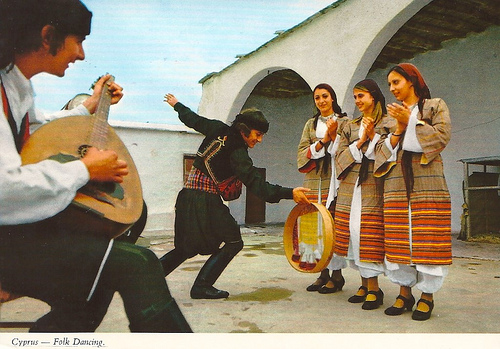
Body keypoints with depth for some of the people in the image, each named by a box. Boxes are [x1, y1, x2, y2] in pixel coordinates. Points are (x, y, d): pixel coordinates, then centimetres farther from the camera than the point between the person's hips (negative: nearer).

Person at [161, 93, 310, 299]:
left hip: (188, 196, 9)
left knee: (188, 247, 19)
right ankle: (202, 286, 3)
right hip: (206, 201, -9)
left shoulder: (219, 130, 5)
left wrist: (177, 105, 39)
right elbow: (255, 184, -24)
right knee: (234, 242, 2)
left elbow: (193, 119, 20)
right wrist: (289, 193, -30)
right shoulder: (237, 153, -16)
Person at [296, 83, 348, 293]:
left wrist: (334, 136, -12)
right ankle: (323, 273, 12)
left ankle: (337, 274, 6)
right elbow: (302, 153, 5)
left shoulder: (344, 122, 7)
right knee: (315, 227, 1)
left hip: (335, 181, -3)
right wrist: (323, 141, -7)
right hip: (314, 183, 3)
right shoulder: (311, 124, 17)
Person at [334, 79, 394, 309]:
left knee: (369, 236, -8)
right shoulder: (350, 127, 19)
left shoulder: (388, 123, 6)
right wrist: (361, 141, -3)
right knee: (353, 235, 3)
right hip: (350, 188, 5)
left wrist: (372, 137, -9)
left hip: (373, 187, -5)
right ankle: (365, 285, 13)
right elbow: (340, 156, 8)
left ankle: (373, 289, 2)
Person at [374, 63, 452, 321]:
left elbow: (442, 138, -6)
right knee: (399, 240, 2)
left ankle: (427, 296, 9)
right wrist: (398, 129, -5)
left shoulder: (436, 106, 9)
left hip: (427, 183, -3)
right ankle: (404, 293, 13)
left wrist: (410, 121, -9)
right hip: (397, 184, 4)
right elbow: (383, 151, 11)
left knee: (427, 239, -3)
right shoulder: (391, 114, 19)